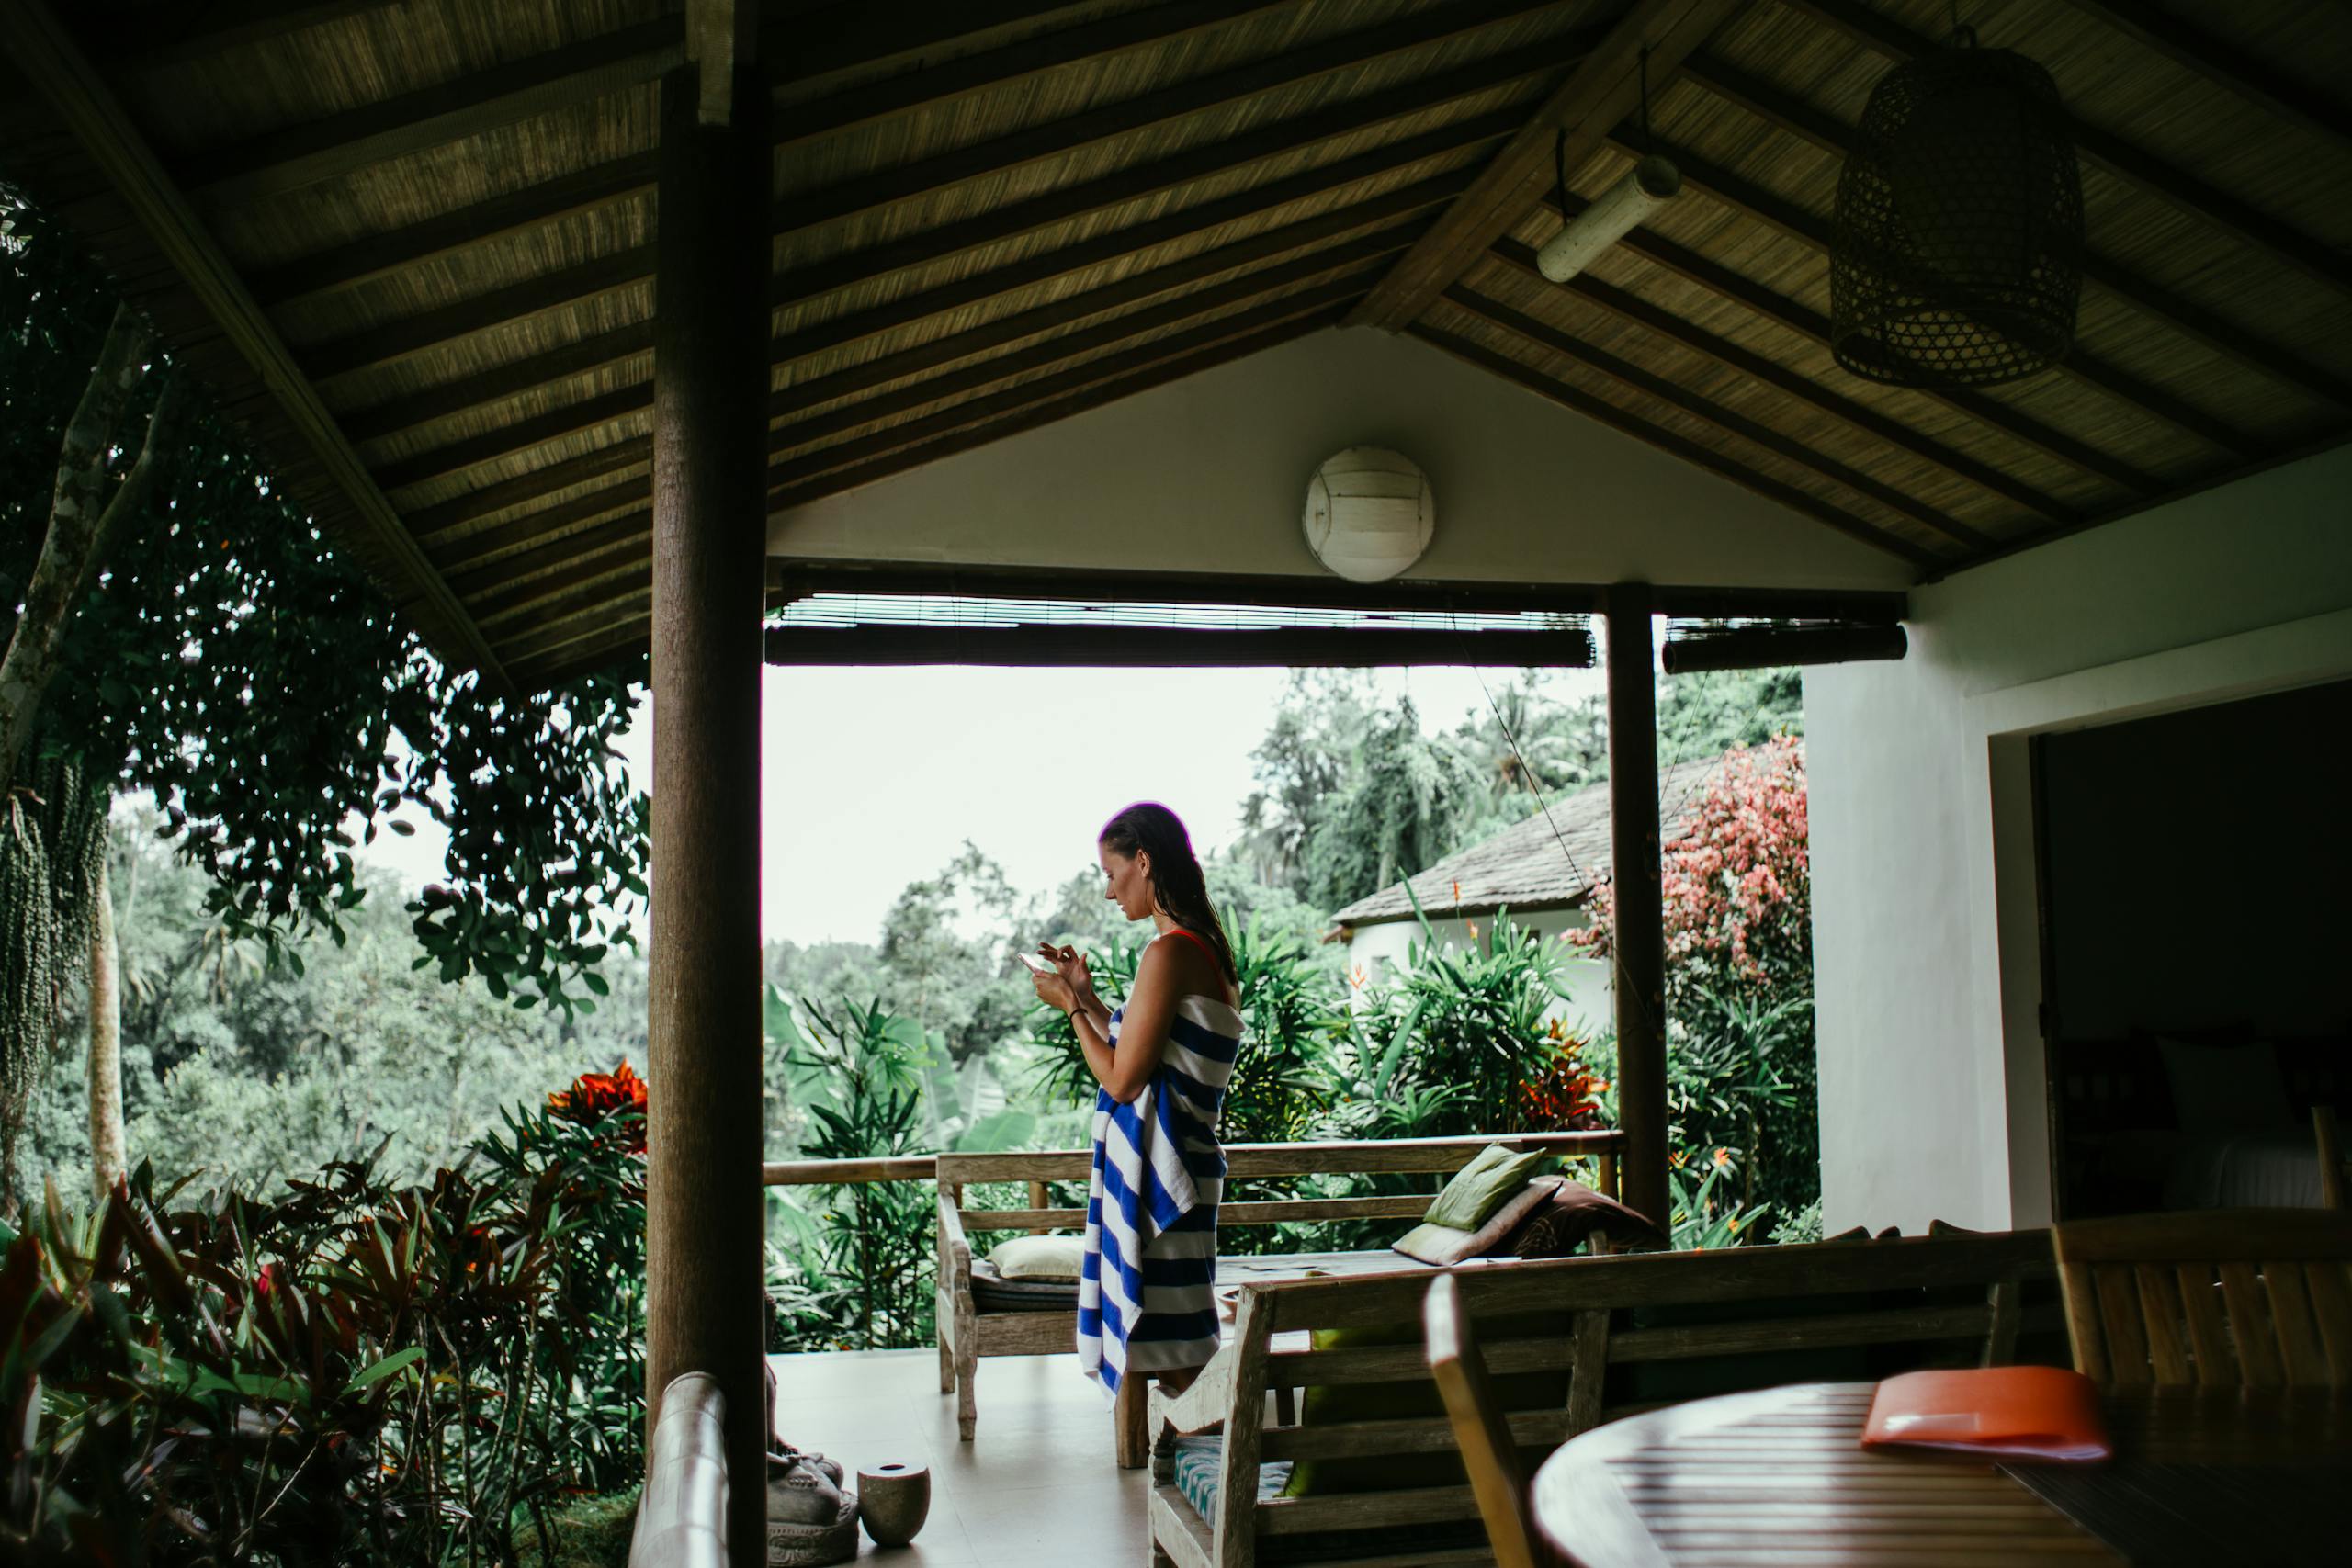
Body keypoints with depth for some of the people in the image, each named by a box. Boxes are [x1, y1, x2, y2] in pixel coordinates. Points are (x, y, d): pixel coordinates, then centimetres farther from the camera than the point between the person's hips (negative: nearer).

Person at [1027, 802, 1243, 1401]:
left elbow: (1122, 1079, -17)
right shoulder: (1204, 947, 13)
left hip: (1154, 1166, -10)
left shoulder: (1170, 952, -17)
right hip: (1174, 1159, 10)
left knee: (1166, 1350, -2)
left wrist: (1070, 1008, -5)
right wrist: (1087, 995, 16)